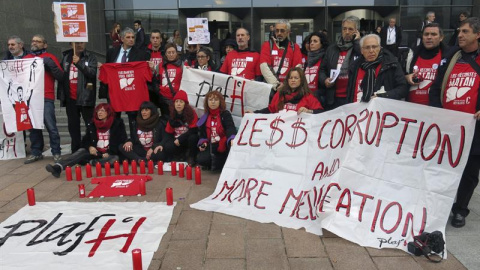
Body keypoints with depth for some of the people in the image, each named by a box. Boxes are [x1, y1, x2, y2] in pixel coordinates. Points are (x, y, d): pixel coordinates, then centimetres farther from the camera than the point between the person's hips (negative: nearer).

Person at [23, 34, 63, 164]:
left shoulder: (50, 57, 6)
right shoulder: (26, 58, 18)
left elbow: (60, 76, -1)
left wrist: (50, 64, -13)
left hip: (46, 98, -4)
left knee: (51, 126, -6)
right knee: (33, 126, 6)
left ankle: (56, 153, 2)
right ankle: (36, 153, 13)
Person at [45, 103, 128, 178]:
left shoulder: (117, 123, -2)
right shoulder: (92, 125, 9)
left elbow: (121, 141, -5)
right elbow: (85, 140, 15)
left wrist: (109, 153, -16)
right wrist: (89, 147, -10)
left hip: (110, 153, -3)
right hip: (96, 152, 3)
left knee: (115, 159, -36)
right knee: (81, 151, -24)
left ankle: (88, 162, -27)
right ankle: (58, 167, -43)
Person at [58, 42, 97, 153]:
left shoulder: (91, 57, 1)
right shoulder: (66, 57, 12)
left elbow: (92, 72, -12)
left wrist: (79, 63, -20)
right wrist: (61, 94, 12)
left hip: (85, 97, -4)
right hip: (70, 98, 4)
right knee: (73, 126, 10)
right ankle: (75, 151, 20)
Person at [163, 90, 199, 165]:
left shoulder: (191, 113, -16)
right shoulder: (172, 115, -2)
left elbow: (194, 130, -20)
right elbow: (169, 132, 4)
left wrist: (180, 139, -21)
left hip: (190, 139, -3)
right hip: (177, 141, 3)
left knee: (193, 137, -37)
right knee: (167, 148, -27)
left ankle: (191, 157, -11)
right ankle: (186, 155, -2)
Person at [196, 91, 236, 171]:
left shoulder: (225, 114, -3)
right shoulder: (205, 117, 12)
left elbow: (230, 128, -20)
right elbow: (202, 132, 21)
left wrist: (232, 139, -43)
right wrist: (203, 142, -2)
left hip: (223, 146, -4)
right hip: (211, 146, 4)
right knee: (201, 159, -22)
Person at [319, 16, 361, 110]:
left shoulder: (361, 47, 3)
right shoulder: (332, 48, 15)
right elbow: (322, 69, 18)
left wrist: (356, 42, -9)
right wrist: (324, 80, -2)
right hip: (332, 98, 4)